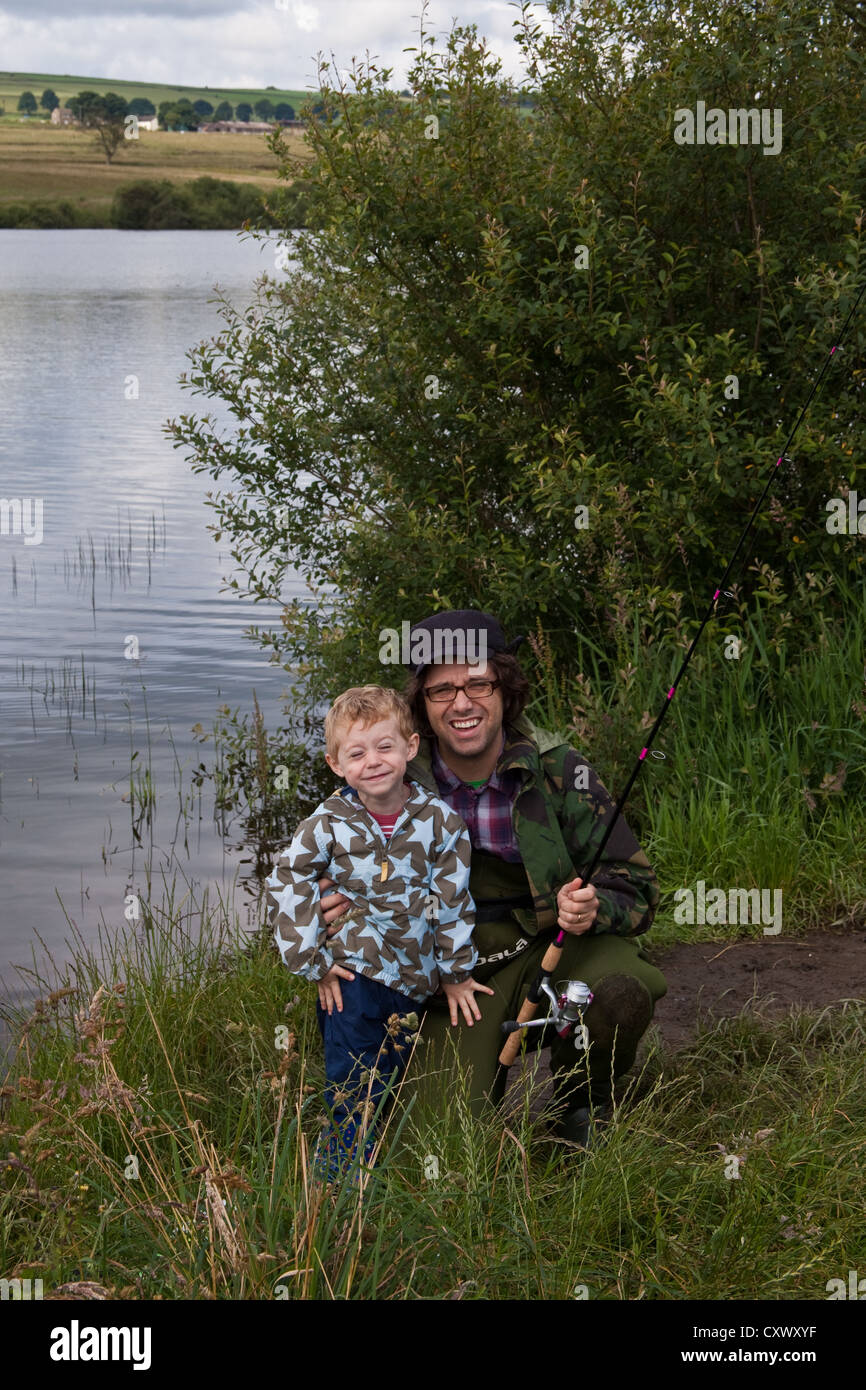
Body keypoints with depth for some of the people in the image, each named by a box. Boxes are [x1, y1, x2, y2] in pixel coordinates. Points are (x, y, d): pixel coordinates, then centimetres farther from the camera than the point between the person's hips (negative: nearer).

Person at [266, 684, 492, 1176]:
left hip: (413, 978, 2)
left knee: (391, 1082, 13)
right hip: (351, 975, -2)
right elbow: (287, 882, -2)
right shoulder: (330, 822, -8)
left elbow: (453, 900, 1)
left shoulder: (441, 821, -7)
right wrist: (315, 961, -5)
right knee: (353, 1093, 1)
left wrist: (455, 973, 6)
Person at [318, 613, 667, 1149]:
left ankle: (585, 1104, 2)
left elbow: (635, 884, -6)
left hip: (554, 948, 0)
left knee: (620, 988, -33)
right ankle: (491, 1064, 21)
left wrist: (592, 907, -30)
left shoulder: (559, 770, -9)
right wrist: (333, 914, -19)